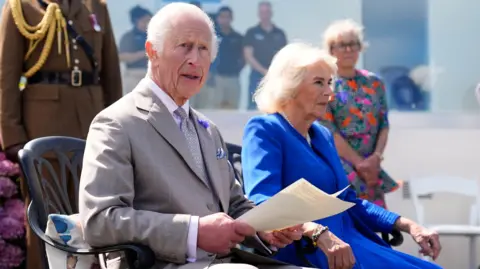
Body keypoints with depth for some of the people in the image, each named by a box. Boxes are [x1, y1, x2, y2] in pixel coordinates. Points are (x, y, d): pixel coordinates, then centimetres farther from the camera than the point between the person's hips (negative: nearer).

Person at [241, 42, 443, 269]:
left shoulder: (323, 135, 20)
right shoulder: (264, 129, -6)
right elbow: (263, 202, -21)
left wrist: (407, 225, 11)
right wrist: (320, 233, -37)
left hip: (348, 242, 8)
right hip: (307, 250, -8)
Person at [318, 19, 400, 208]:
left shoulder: (374, 83, 12)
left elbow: (384, 124, 8)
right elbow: (327, 130, -9)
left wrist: (376, 157, -8)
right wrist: (359, 162, -13)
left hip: (370, 166, 5)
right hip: (338, 164, -5)